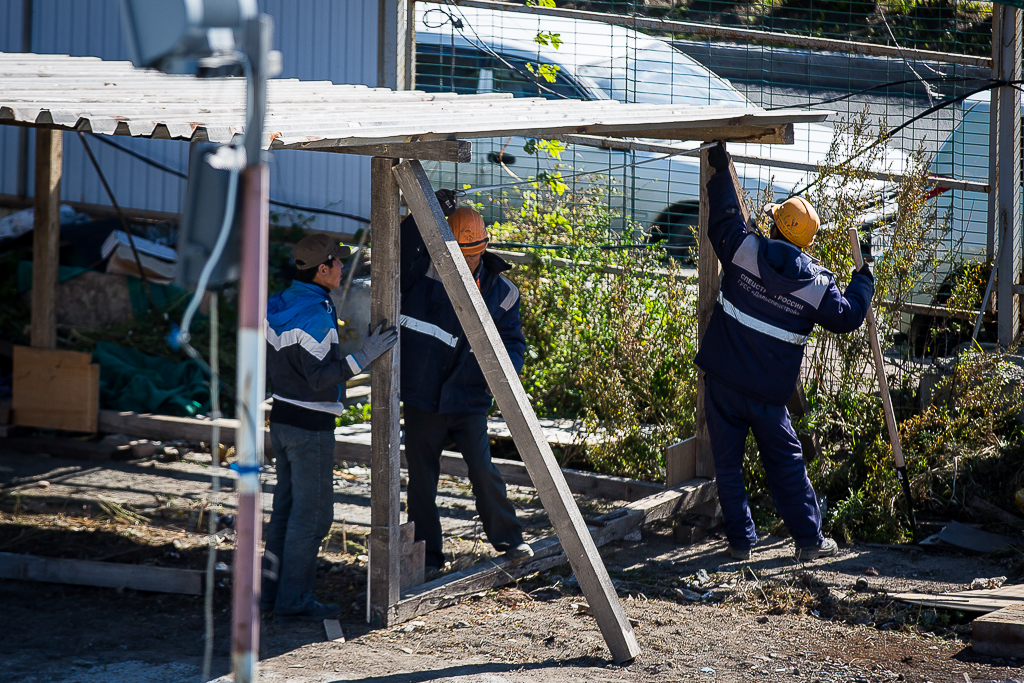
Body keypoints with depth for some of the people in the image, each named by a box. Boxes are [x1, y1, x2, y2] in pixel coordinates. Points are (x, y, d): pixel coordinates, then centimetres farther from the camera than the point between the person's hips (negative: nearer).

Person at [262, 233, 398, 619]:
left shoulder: (277, 307, 7)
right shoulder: (314, 316, -21)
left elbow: (267, 368, 14)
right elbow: (319, 377, -23)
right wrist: (364, 356, -23)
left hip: (282, 416, 9)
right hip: (310, 427, -9)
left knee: (286, 507, 14)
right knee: (312, 514, -2)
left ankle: (272, 589, 17)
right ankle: (294, 598, 1)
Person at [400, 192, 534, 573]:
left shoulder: (501, 290, 3)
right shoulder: (424, 271, -3)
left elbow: (512, 339, 9)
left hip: (469, 399, 0)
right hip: (422, 397, 0)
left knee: (483, 471, -6)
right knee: (422, 479, 6)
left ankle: (508, 539, 14)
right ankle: (427, 555, 19)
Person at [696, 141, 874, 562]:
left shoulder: (745, 251, -8)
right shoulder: (816, 284, -6)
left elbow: (723, 219, 7)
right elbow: (847, 316, 4)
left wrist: (721, 171, 21)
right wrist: (863, 281, 23)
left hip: (723, 379, 0)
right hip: (768, 392, 0)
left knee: (728, 463, 10)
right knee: (786, 463, 13)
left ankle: (740, 541, 12)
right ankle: (809, 539, 15)